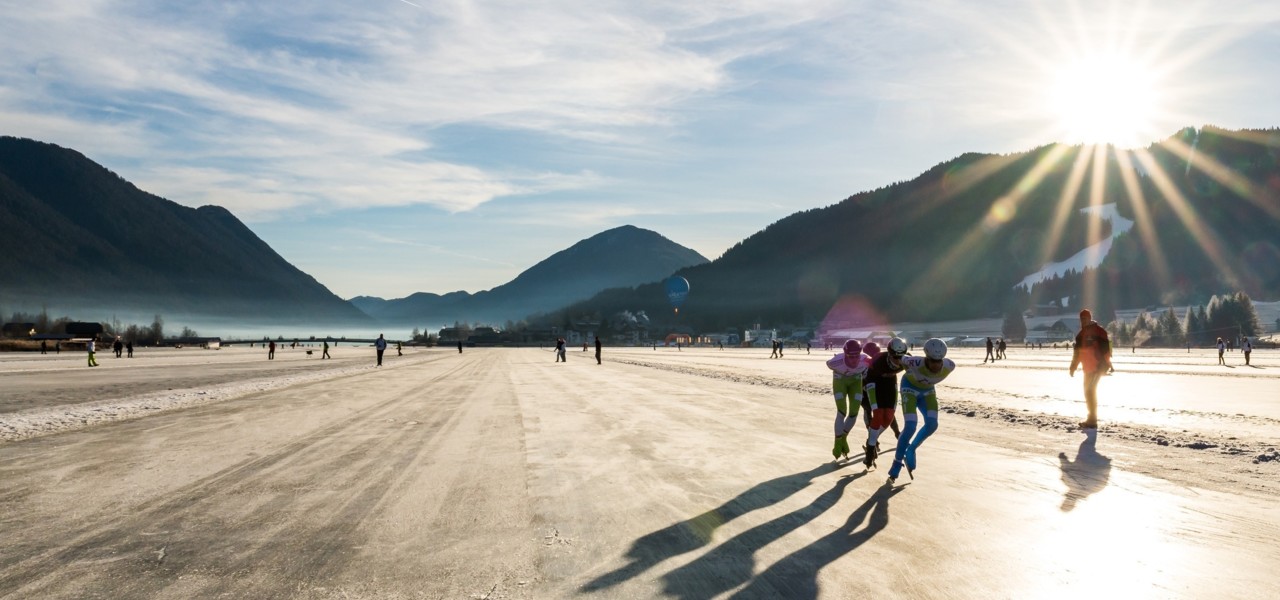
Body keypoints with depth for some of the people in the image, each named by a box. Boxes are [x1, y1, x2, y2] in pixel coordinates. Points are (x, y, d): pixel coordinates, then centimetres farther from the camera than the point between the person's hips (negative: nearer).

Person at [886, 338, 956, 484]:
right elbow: (901, 360, -19)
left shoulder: (949, 366, -29)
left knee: (932, 425, -14)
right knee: (910, 427, -16)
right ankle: (897, 463, -1)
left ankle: (911, 450, 11)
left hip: (928, 390, 4)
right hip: (910, 387, -4)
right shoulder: (916, 363, -41)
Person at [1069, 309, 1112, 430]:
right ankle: (1091, 418, 22)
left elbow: (1105, 348, -18)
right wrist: (1073, 367, 19)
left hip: (1097, 367, -9)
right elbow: (1077, 351, 20)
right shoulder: (1082, 333, 15)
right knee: (1089, 392, 13)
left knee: (1090, 391, -11)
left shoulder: (1098, 331, -11)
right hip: (1088, 368, 9)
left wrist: (1103, 364, -23)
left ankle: (1092, 420, -9)